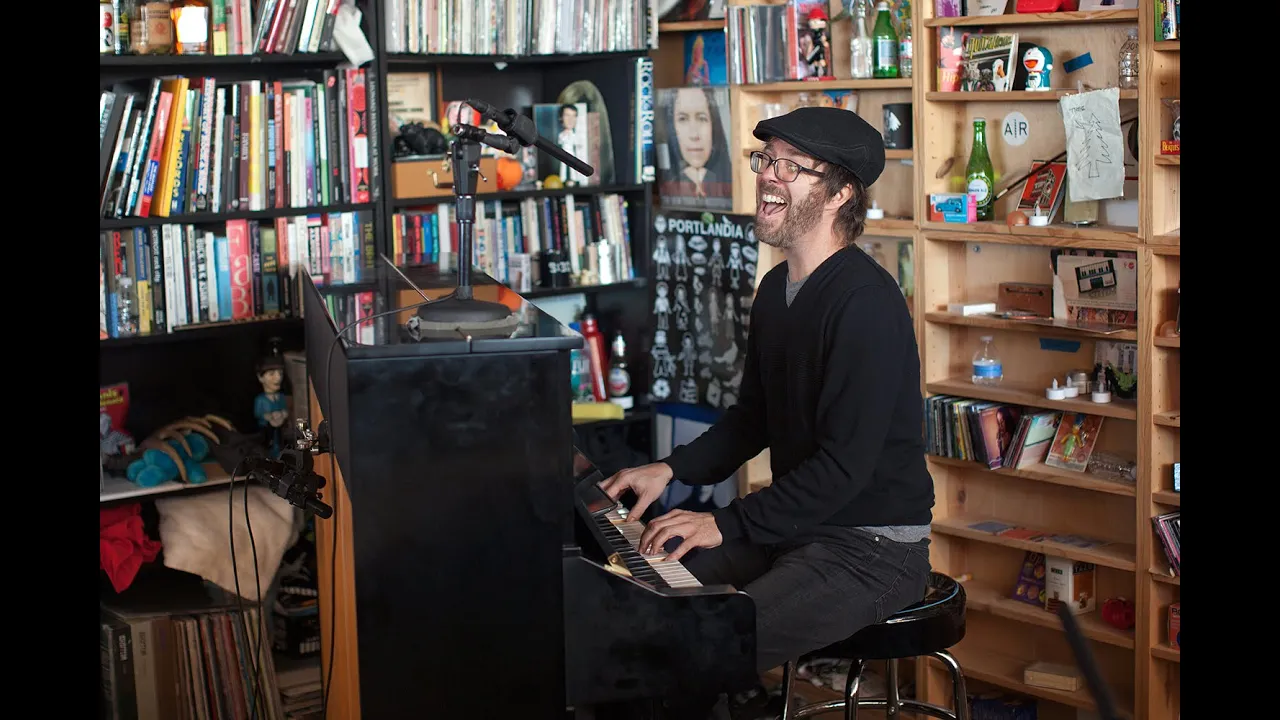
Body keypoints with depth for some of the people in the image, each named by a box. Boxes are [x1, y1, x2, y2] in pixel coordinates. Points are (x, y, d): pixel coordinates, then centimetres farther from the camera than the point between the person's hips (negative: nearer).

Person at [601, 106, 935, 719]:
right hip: (796, 526, 9)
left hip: (873, 548, -9)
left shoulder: (864, 301, -20)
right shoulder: (777, 288, 10)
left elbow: (846, 463, -24)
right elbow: (753, 417, 20)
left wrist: (727, 525, -21)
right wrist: (672, 470, 5)